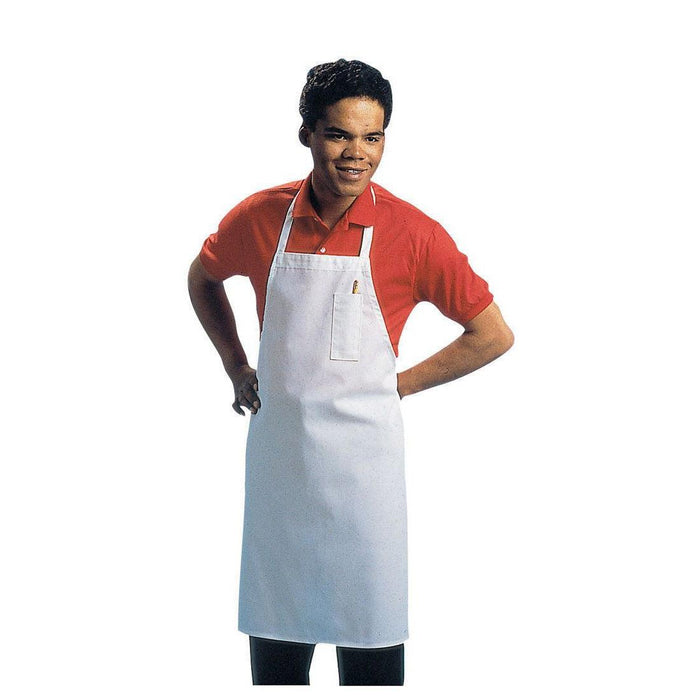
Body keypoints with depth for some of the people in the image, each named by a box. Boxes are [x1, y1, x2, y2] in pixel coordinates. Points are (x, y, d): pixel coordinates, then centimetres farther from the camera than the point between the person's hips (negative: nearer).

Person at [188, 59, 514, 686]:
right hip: (277, 446, 3)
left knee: (369, 632, 6)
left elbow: (494, 335, -4)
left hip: (363, 451, -3)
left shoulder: (413, 233, -10)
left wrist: (397, 385, -2)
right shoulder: (260, 217, -2)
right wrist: (236, 367, 13)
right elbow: (203, 279, 20)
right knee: (276, 641, 14)